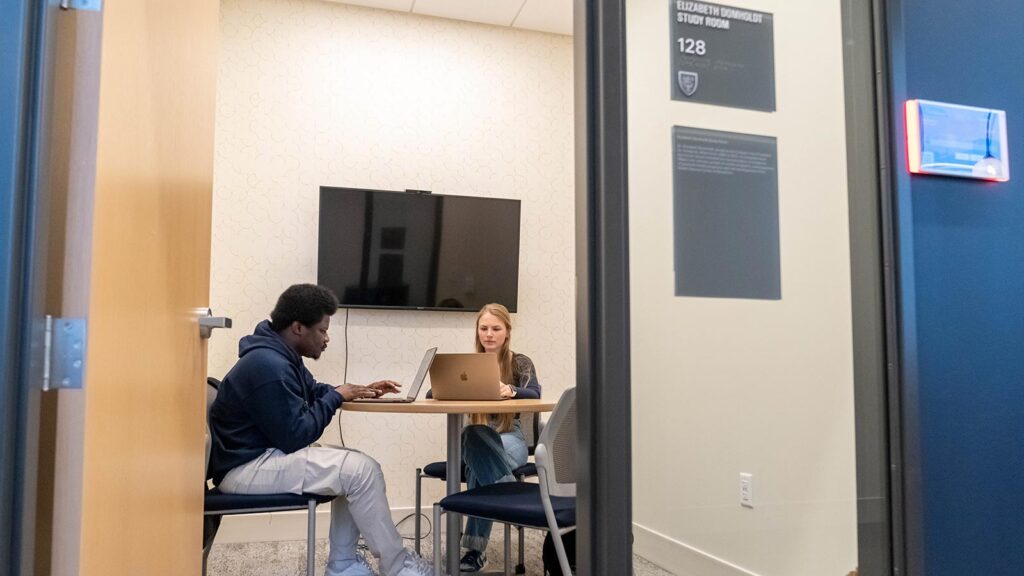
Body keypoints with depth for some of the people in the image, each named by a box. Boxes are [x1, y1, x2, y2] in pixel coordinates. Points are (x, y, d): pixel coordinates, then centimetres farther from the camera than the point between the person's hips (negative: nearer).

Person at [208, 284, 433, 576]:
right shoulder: (269, 366, -24)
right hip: (245, 468, -11)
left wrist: (359, 391, 6)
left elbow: (313, 392, 23)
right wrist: (337, 397, -11)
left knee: (355, 463, 7)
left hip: (266, 455, 11)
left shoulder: (280, 356, 10)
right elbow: (295, 436, -23)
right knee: (362, 470, -20)